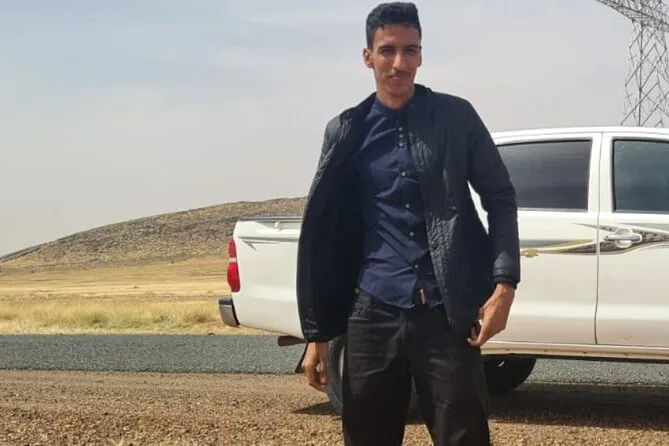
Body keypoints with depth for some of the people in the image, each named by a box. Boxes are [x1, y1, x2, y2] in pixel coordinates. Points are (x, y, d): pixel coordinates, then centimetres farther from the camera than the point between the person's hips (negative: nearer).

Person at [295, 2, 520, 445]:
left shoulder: (456, 116, 3)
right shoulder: (346, 131, 6)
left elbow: (500, 198, 5)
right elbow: (321, 231, 7)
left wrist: (504, 284, -9)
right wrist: (316, 332, 4)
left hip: (445, 312, -2)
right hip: (373, 314, 2)